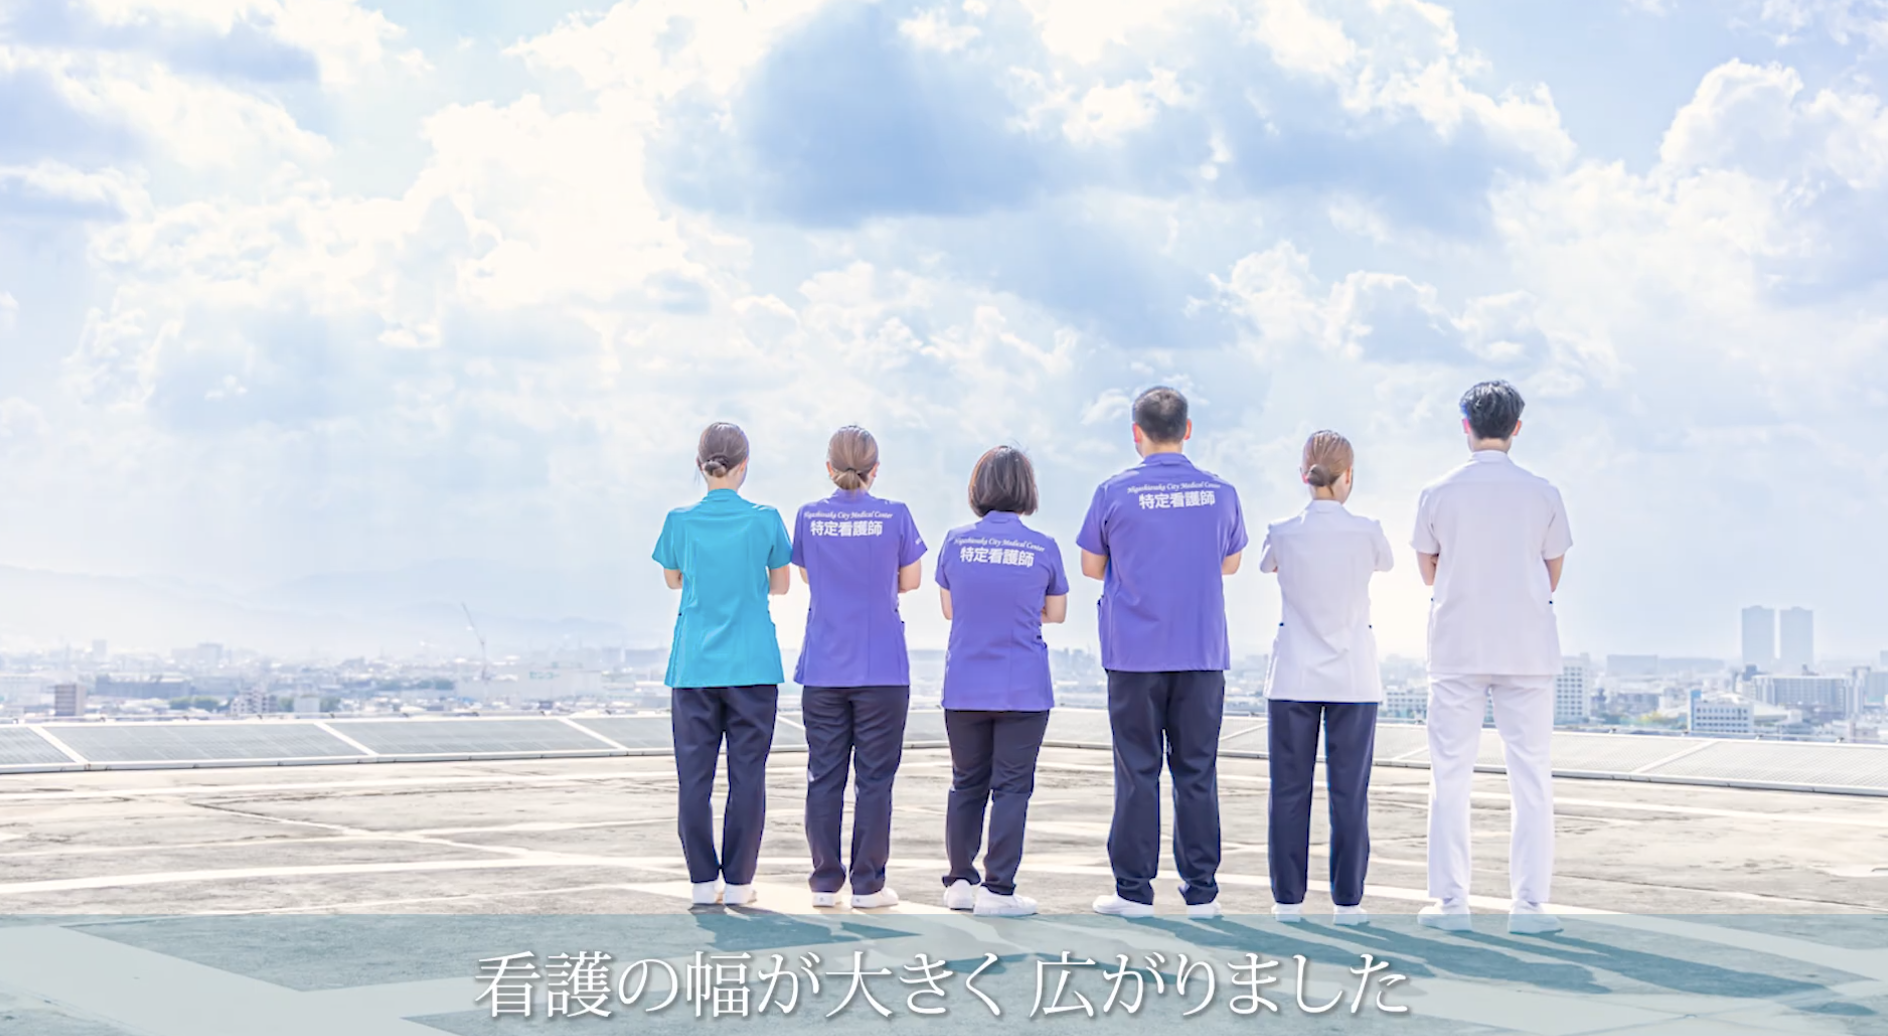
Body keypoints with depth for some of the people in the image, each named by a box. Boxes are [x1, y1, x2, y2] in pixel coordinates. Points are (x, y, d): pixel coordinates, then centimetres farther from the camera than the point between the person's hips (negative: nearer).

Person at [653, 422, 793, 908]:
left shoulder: (681, 520, -1)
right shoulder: (765, 519, -4)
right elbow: (780, 585, 7)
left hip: (694, 666, 1)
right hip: (752, 666, -1)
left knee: (695, 775, 6)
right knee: (747, 776, 4)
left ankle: (703, 881, 8)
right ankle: (738, 881, 5)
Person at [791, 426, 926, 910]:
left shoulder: (808, 518, 0)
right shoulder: (894, 516, -6)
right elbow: (910, 581, 4)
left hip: (822, 670, 2)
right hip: (882, 670, -2)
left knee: (824, 777, 8)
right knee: (874, 778, 3)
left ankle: (825, 882, 11)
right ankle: (868, 884, 5)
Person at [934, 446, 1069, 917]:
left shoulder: (956, 542, -2)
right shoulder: (1044, 549, -6)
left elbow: (948, 608, 8)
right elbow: (1057, 613, 6)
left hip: (964, 687, 3)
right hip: (1023, 688, -2)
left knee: (966, 784, 14)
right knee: (1012, 787, 2)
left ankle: (960, 882, 20)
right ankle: (997, 889, 0)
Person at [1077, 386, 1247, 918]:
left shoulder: (1115, 493, -5)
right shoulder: (1220, 492, 1)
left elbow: (1091, 567, 5)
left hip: (1135, 655, -2)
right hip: (1202, 654, 2)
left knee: (1138, 772, 3)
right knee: (1197, 773, 6)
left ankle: (1134, 890, 6)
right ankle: (1201, 891, 8)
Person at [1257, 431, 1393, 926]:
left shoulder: (1283, 533, -7)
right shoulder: (1366, 532, -8)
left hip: (1294, 680, 0)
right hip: (1352, 680, 0)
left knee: (1289, 791, 7)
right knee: (1349, 792, 6)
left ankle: (1289, 899, 9)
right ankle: (1347, 900, 8)